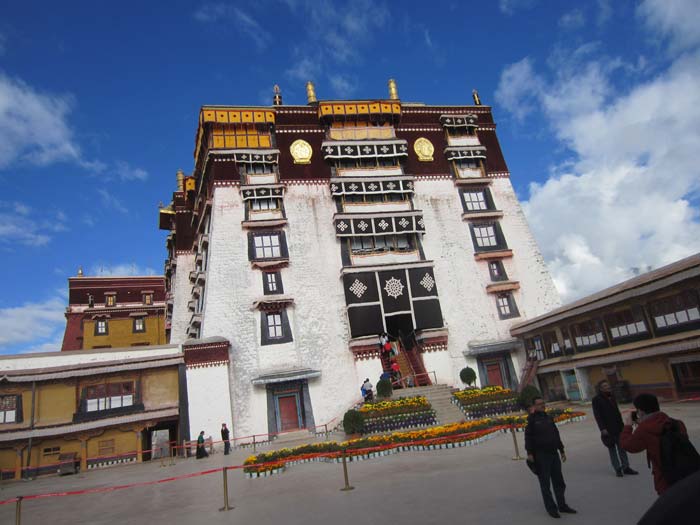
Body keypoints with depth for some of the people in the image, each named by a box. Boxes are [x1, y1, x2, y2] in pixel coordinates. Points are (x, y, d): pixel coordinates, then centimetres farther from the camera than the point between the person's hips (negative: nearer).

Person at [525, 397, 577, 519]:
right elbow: (528, 437, -9)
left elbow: (556, 434, 20)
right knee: (545, 483, 2)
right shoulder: (532, 419, -7)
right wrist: (529, 453, -15)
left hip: (553, 453, 6)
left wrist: (561, 450, 19)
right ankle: (551, 508, 11)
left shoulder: (549, 418, 12)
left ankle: (562, 505, 26)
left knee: (559, 481, 13)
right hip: (540, 455, -6)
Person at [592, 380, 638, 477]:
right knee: (612, 448, 5)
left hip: (618, 427, 6)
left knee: (622, 447, 10)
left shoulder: (611, 397, 9)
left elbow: (617, 411, 17)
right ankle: (618, 469, 13)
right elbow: (597, 415, -14)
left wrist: (622, 424, 16)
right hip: (608, 429, -6)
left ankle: (626, 467, 19)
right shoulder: (597, 399, -12)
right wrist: (602, 428, -19)